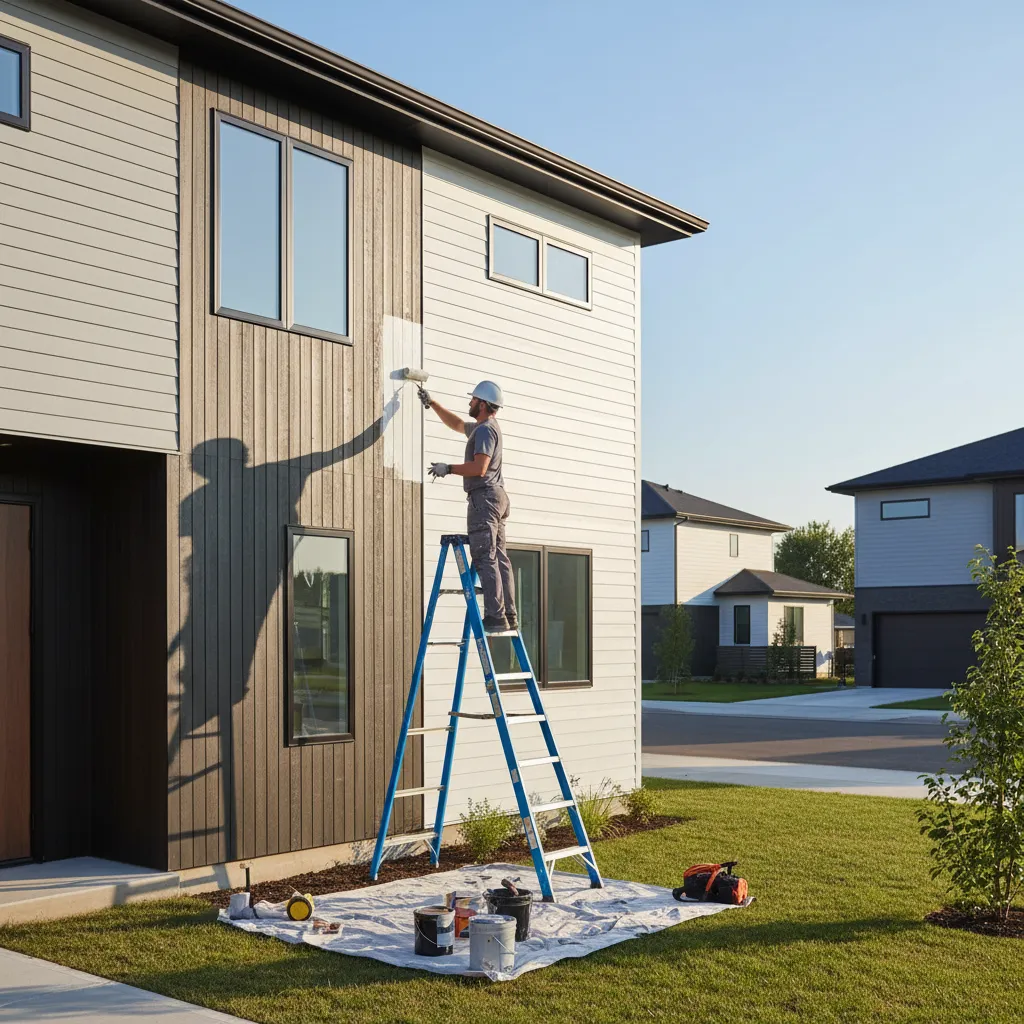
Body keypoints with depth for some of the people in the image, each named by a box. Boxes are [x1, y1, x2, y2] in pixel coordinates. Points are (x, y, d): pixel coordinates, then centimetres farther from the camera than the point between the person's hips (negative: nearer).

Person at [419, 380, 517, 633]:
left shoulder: (485, 429, -11)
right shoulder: (484, 427, 21)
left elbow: (479, 468, -21)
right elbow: (457, 424, 38)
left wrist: (448, 468, -12)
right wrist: (432, 404, 38)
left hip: (484, 497, -10)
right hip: (497, 497, 10)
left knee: (485, 559, -12)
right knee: (499, 558, 8)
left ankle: (495, 617, -16)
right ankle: (509, 616, 7)